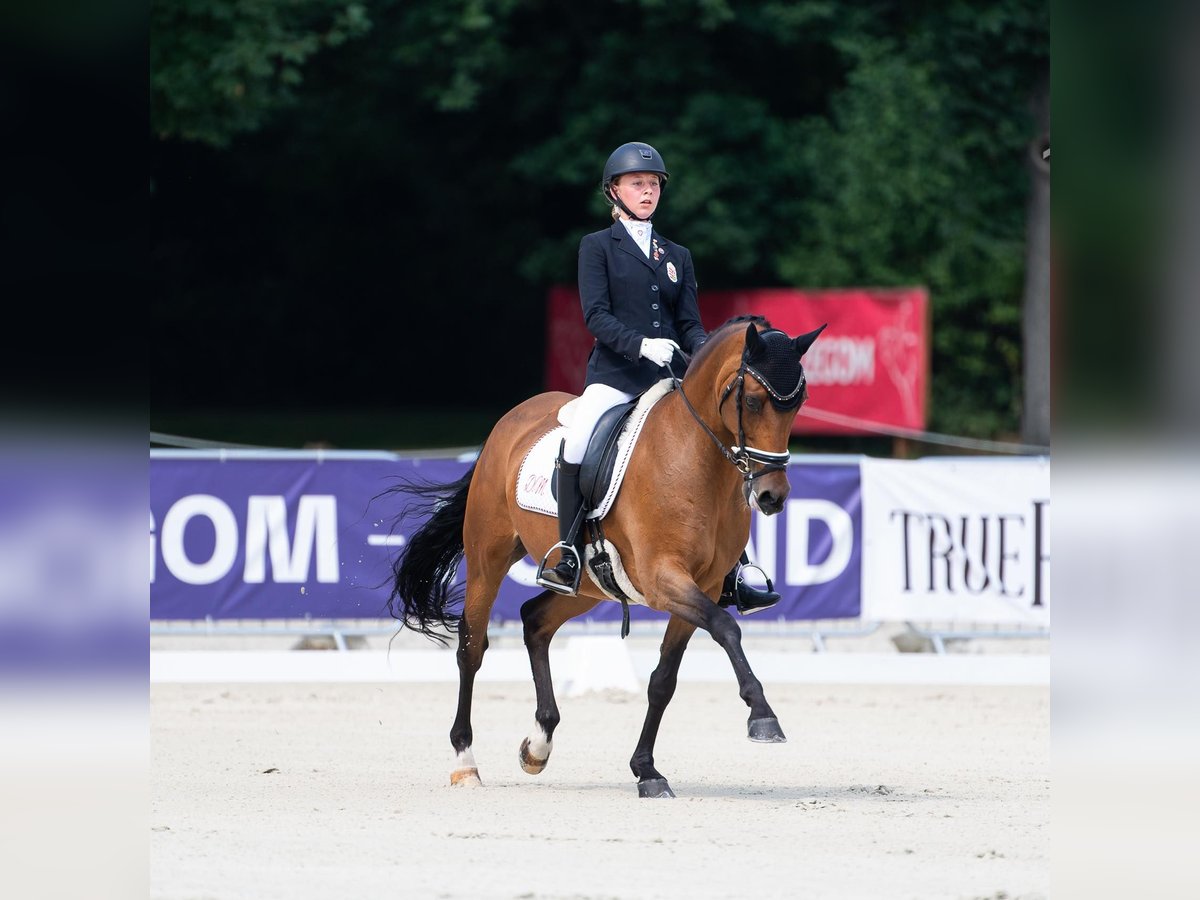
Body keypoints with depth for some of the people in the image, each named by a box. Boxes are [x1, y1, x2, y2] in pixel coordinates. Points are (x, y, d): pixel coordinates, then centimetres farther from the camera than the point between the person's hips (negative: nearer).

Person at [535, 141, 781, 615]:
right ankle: (568, 555, -21)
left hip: (669, 379, 5)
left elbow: (689, 323, 14)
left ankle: (731, 578, -1)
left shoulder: (677, 256, 20)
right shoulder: (597, 246, 7)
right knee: (576, 444, -32)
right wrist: (641, 344, -22)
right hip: (613, 375, -5)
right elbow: (596, 315, -5)